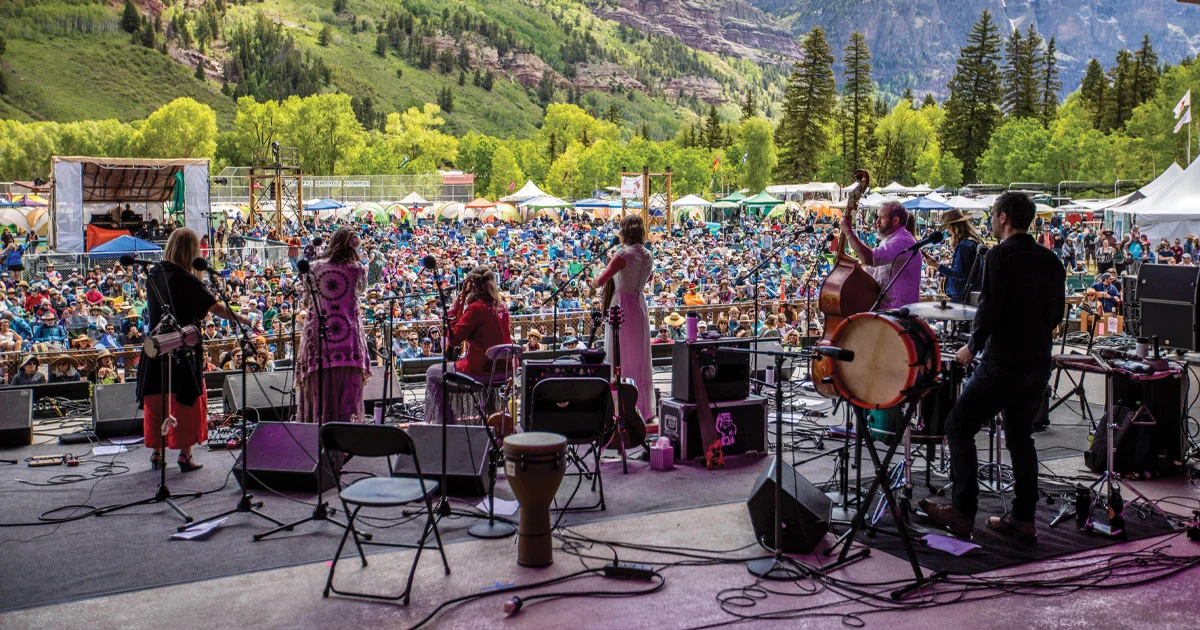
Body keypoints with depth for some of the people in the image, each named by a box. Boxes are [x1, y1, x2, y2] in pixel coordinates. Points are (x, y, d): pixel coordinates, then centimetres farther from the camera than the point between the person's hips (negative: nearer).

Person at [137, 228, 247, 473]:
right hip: (183, 351, -6)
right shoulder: (186, 280, -15)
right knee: (186, 401, 4)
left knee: (155, 401, 12)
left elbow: (151, 310, 13)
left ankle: (156, 454, 18)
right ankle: (185, 455, 5)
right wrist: (239, 319, -3)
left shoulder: (154, 275, 4)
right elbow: (215, 307, -14)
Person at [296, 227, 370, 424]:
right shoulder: (357, 269, 1)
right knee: (347, 395, -1)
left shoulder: (315, 268, 5)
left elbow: (306, 301, 15)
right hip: (348, 340, -1)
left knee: (319, 395, 3)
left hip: (318, 337, 2)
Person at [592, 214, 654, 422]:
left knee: (620, 360, 0)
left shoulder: (624, 255, -17)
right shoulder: (648, 256, 6)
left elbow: (599, 281, -20)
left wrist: (594, 282, 0)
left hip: (622, 306, -7)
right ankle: (644, 408, 20)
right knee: (639, 359, 14)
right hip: (640, 306, 7)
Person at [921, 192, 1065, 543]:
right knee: (1020, 435, 16)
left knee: (959, 426, 1)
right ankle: (1024, 519, 17)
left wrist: (973, 347, -4)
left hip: (1004, 362, -8)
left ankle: (962, 513, -1)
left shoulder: (1000, 255, -12)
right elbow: (1057, 313, 15)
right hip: (1039, 362, 8)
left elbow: (991, 308, -17)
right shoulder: (1050, 260, 10)